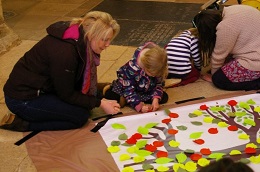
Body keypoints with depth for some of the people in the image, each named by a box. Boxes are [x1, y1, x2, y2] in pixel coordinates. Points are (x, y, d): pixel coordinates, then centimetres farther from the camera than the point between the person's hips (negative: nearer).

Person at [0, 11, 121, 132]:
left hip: (42, 88, 9)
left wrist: (101, 99, -4)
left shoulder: (81, 43, -1)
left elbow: (81, 82, 7)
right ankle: (22, 123, -7)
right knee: (81, 116, -13)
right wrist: (99, 103, -15)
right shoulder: (64, 51, -29)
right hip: (22, 99, -9)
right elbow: (67, 95, -19)